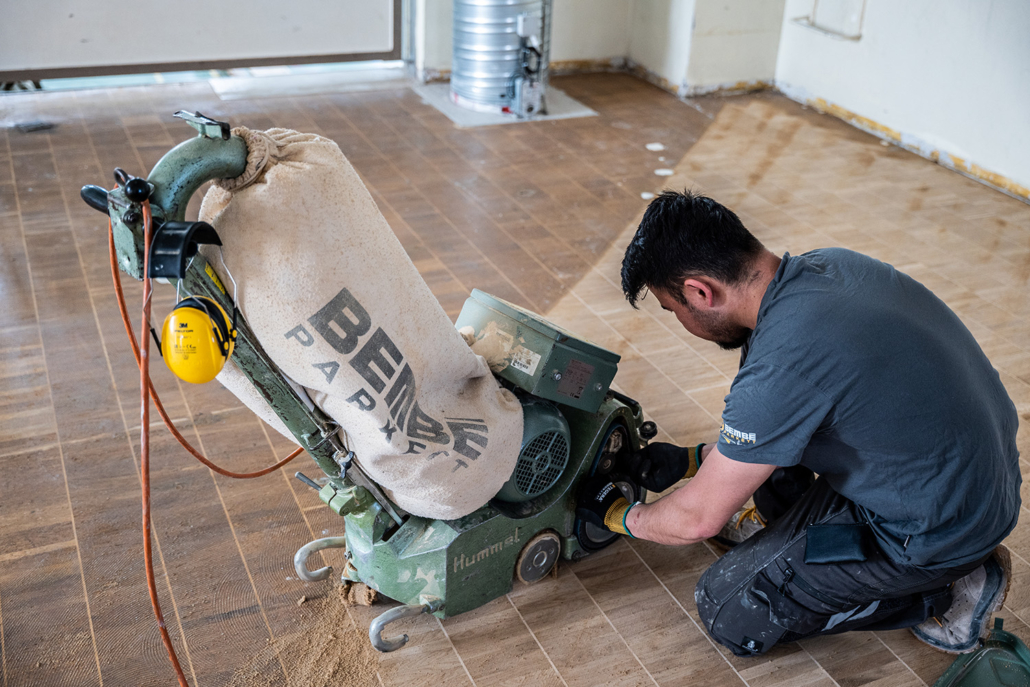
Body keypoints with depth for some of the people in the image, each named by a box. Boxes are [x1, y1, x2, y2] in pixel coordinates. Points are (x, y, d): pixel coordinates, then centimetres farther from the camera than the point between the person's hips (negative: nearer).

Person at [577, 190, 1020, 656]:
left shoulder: (779, 371, -30)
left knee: (727, 611, 1)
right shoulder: (828, 264, -4)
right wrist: (693, 459, 16)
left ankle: (945, 592, 6)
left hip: (941, 531, -8)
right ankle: (780, 522, 30)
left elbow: (698, 520, -15)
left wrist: (620, 516, 5)